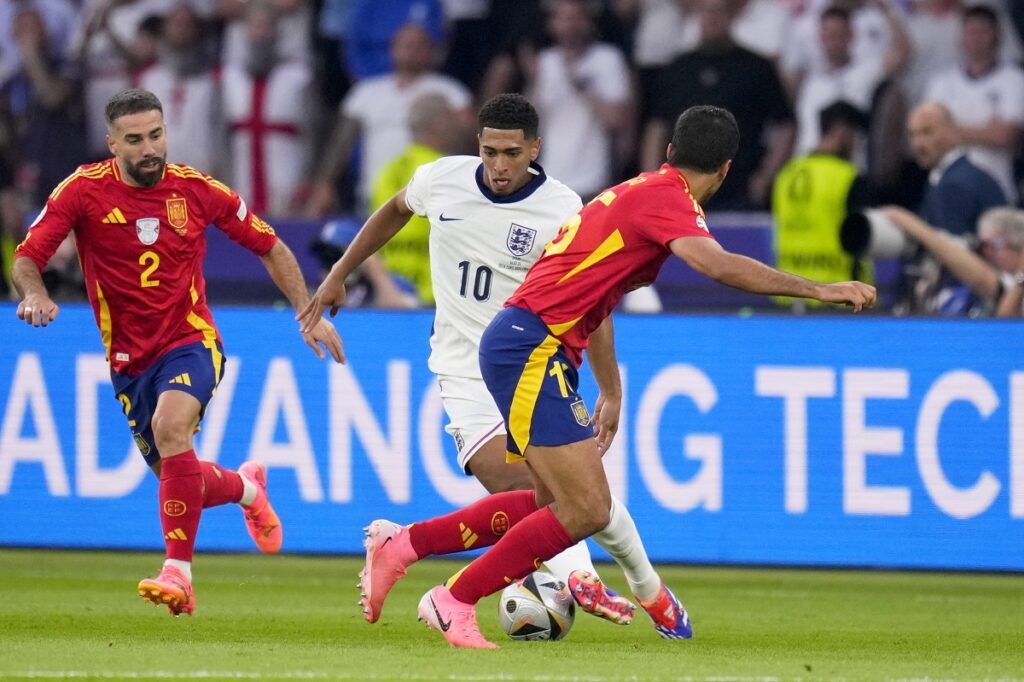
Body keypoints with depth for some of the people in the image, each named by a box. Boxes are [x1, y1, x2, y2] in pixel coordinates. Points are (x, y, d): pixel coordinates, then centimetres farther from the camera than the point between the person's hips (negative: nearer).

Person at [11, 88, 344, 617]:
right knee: (177, 477, 9)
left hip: (191, 341, -2)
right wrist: (34, 293, -36)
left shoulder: (196, 189, -6)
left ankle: (178, 572, -29)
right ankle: (245, 487, 46)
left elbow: (270, 248, 6)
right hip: (129, 358, 2)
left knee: (171, 427, -32)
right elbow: (27, 257, -13)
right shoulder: (84, 190, -9)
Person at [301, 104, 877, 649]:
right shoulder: (666, 199, -11)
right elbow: (718, 265, -29)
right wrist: (817, 290, -27)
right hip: (531, 349, -10)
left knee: (557, 502, 15)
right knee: (587, 510, -13)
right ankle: (455, 602, -3)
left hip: (528, 348, 10)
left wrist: (610, 393, 34)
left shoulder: (644, 191, 18)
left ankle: (404, 544, 23)